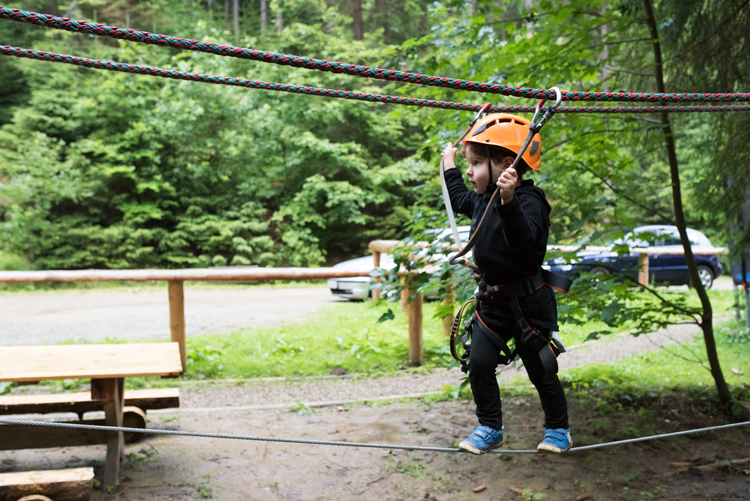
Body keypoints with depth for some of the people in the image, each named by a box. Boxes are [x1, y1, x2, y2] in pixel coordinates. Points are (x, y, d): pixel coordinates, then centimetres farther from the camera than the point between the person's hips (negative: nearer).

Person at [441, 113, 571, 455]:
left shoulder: (529, 202, -22)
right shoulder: (483, 200, 4)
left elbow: (524, 239, -41)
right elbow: (460, 199, 28)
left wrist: (509, 201, -54)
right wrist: (450, 166, 35)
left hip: (528, 302, -7)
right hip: (493, 300, 7)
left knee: (541, 370, 8)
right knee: (478, 363, 3)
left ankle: (558, 430, 30)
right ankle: (490, 428, 19)